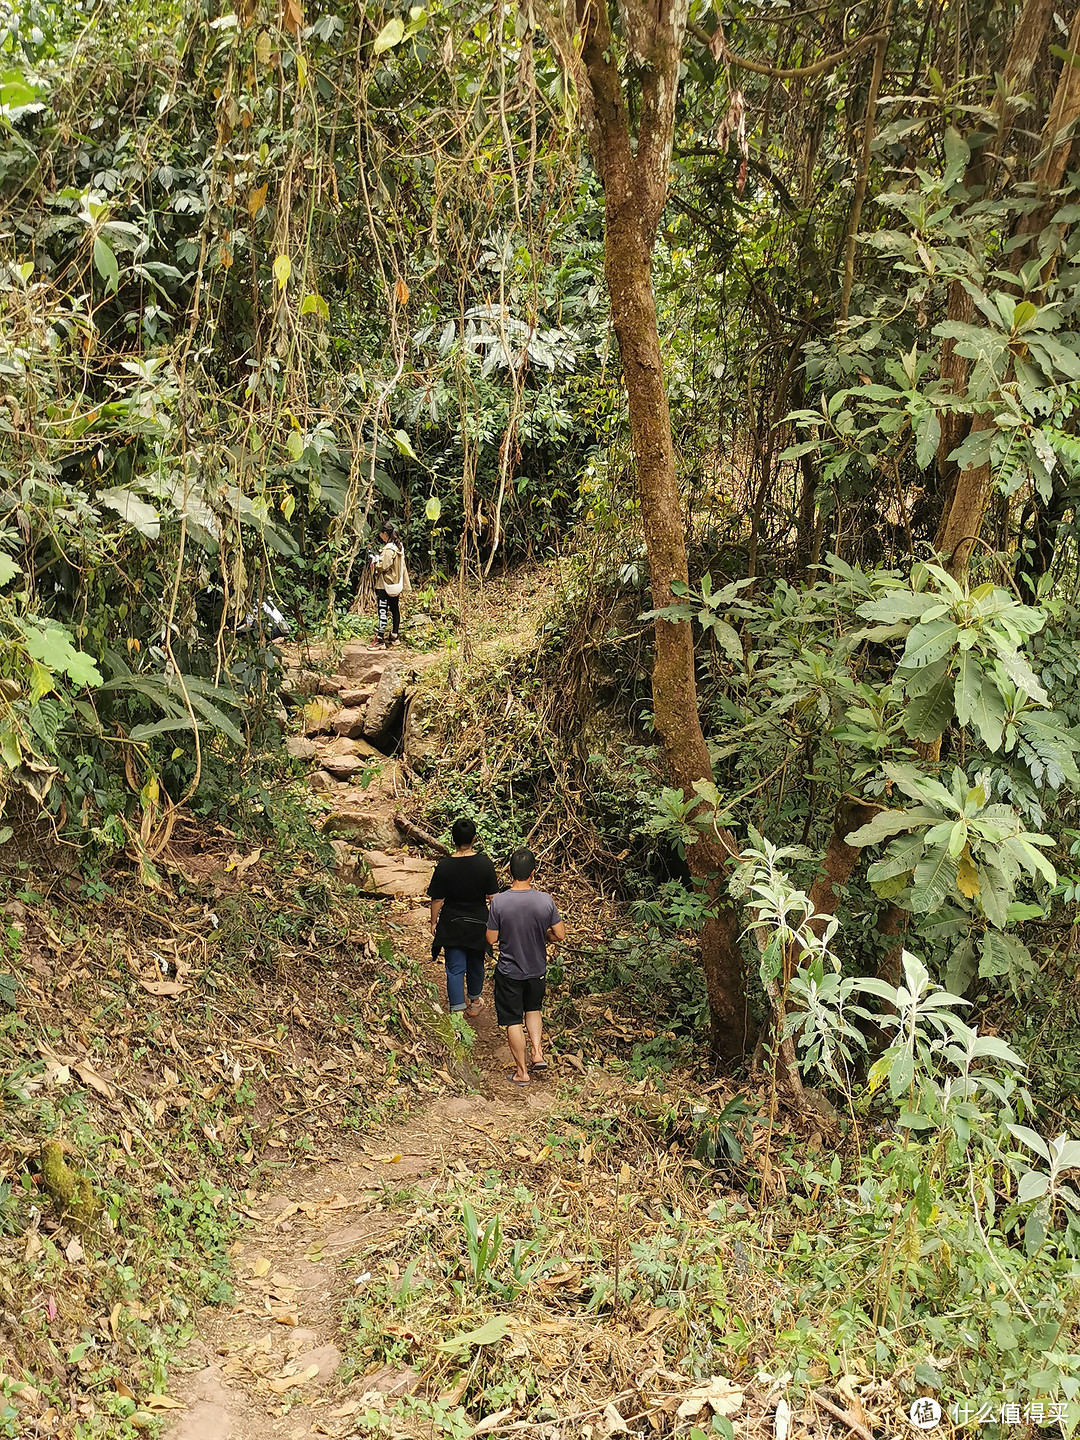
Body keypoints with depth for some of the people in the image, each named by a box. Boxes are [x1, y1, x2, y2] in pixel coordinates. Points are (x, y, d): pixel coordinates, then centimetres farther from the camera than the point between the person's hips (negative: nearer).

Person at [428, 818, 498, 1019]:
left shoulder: (444, 867, -18)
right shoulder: (485, 864, -16)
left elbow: (437, 900, -10)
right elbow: (492, 897, -8)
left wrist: (433, 922, 5)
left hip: (452, 925, -1)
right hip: (478, 923, 2)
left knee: (455, 968, 7)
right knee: (475, 964, 21)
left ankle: (457, 1010, 4)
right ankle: (474, 1002, 42)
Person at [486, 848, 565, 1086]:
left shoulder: (499, 902, -21)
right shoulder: (545, 900, -16)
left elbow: (491, 939, -11)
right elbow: (560, 934, -8)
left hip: (509, 971, -2)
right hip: (537, 969, 2)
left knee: (513, 1021, 12)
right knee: (533, 1009, 29)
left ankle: (522, 1072, 21)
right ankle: (538, 1053, 18)